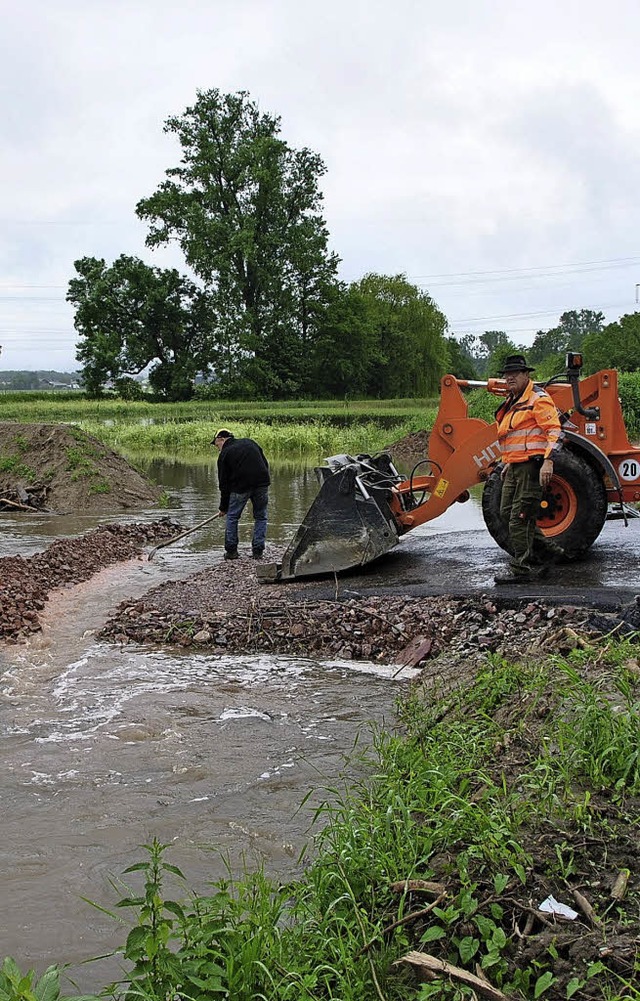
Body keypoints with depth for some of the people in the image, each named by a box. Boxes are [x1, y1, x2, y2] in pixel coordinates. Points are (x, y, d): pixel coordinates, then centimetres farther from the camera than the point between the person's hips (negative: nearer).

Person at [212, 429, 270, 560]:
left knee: (232, 516, 12)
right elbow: (265, 464, 16)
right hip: (262, 484, 4)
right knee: (261, 517, 14)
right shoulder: (250, 442, 18)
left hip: (241, 486, -4)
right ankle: (258, 552, 9)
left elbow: (224, 483, 6)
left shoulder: (224, 454, 5)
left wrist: (223, 507, 12)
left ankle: (231, 551, 12)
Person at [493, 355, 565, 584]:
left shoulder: (538, 399, -10)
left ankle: (522, 569, -1)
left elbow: (554, 431, -18)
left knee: (520, 517, -9)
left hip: (532, 466, -10)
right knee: (507, 513, 11)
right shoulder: (511, 404, 20)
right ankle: (548, 551, 21)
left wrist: (548, 461, -26)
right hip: (515, 468, 10)